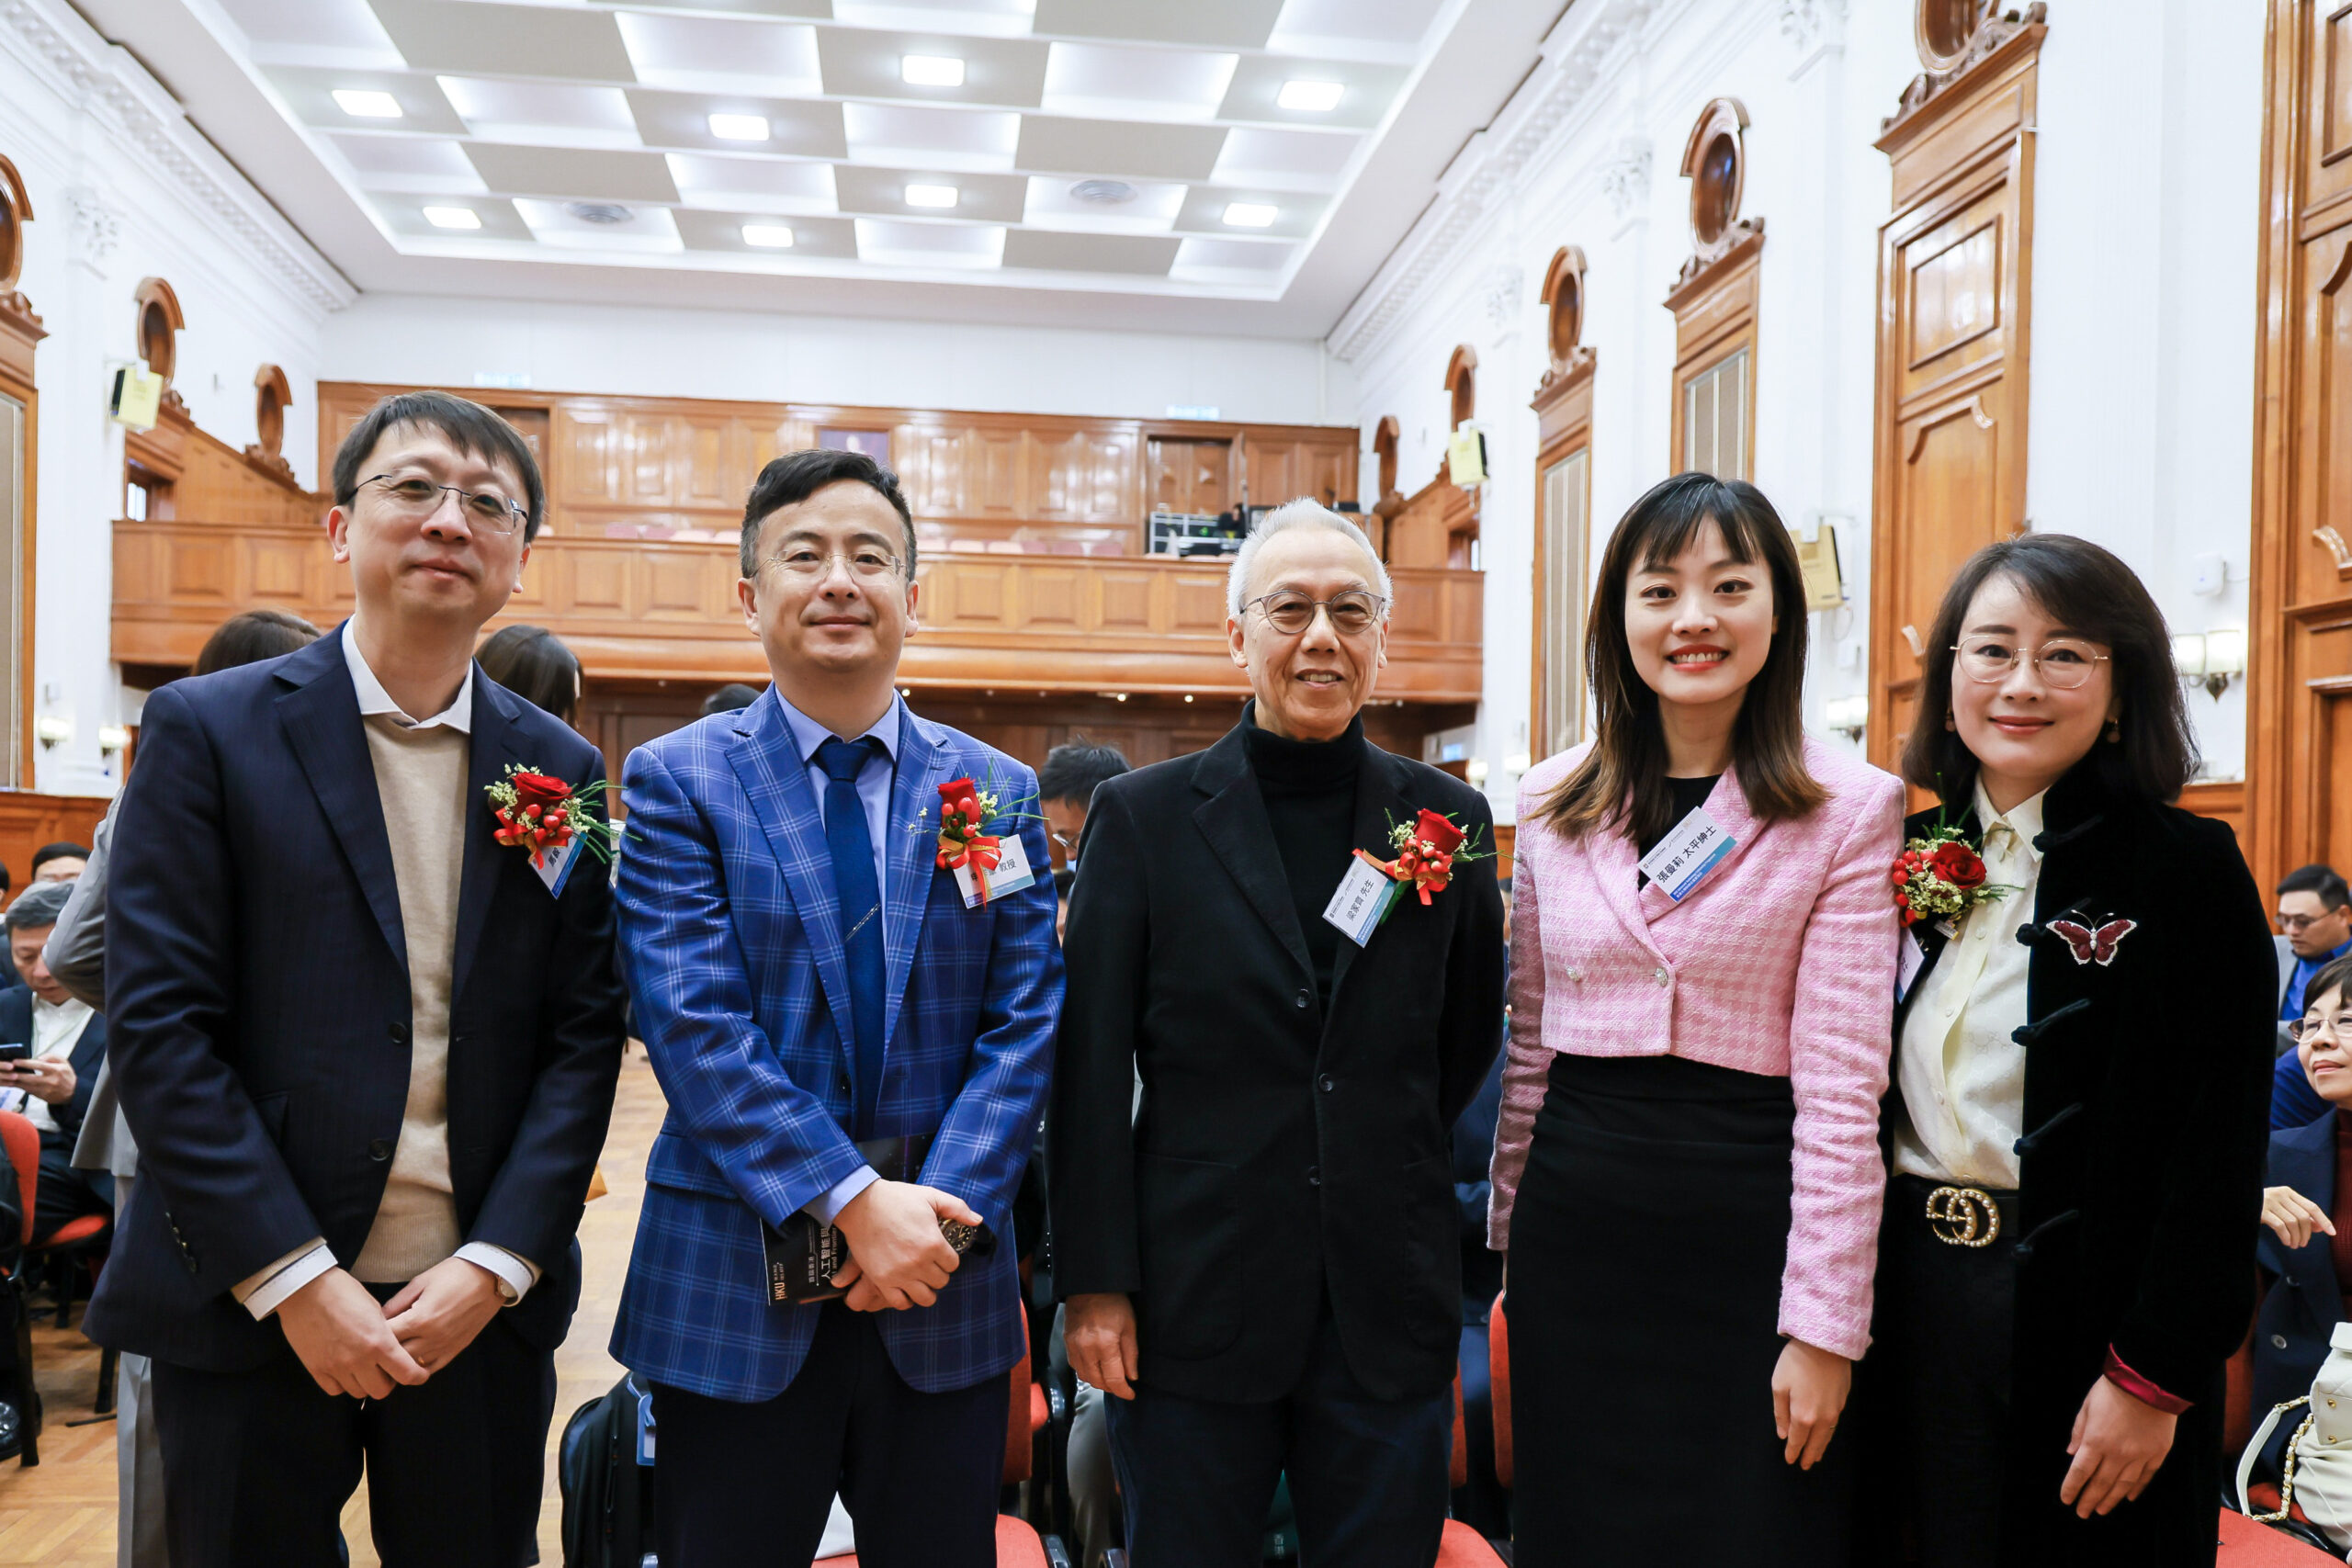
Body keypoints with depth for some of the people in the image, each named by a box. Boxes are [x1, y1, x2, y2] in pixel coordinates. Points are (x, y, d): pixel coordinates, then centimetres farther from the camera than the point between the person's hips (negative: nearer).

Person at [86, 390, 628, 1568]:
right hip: (250, 1309, -2)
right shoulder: (208, 730, -3)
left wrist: (495, 1266, -8)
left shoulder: (562, 772, 4)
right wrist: (297, 1281, -12)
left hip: (485, 1307, 2)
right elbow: (159, 1024, -8)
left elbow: (584, 1037, 2)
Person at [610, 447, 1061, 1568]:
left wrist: (941, 1213, -12)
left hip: (947, 1303, 2)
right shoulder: (676, 782, -2)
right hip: (735, 1297, -2)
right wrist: (853, 1202, -18)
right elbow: (696, 1026, -11)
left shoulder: (997, 793, 5)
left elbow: (1024, 1025, 0)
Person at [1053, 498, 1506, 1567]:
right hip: (1194, 1297, -2)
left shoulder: (1447, 819, 3)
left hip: (1389, 1302, 2)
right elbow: (1090, 1070, -4)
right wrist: (1093, 1283, -6)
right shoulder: (1143, 817, -3)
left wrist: (1380, 1160, 11)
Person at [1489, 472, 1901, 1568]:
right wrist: (1508, 1240, 14)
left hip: (1744, 1225, -3)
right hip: (1577, 1220, 4)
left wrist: (1824, 1324, -11)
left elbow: (1841, 1086, -10)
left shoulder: (1849, 809, -7)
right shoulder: (1555, 802, 5)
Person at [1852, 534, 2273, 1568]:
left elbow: (2217, 1154, -13)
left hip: (2084, 1313, -4)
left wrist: (2153, 1376, -15)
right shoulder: (1916, 857, 4)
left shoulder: (2190, 870, -10)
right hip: (1910, 1288, 5)